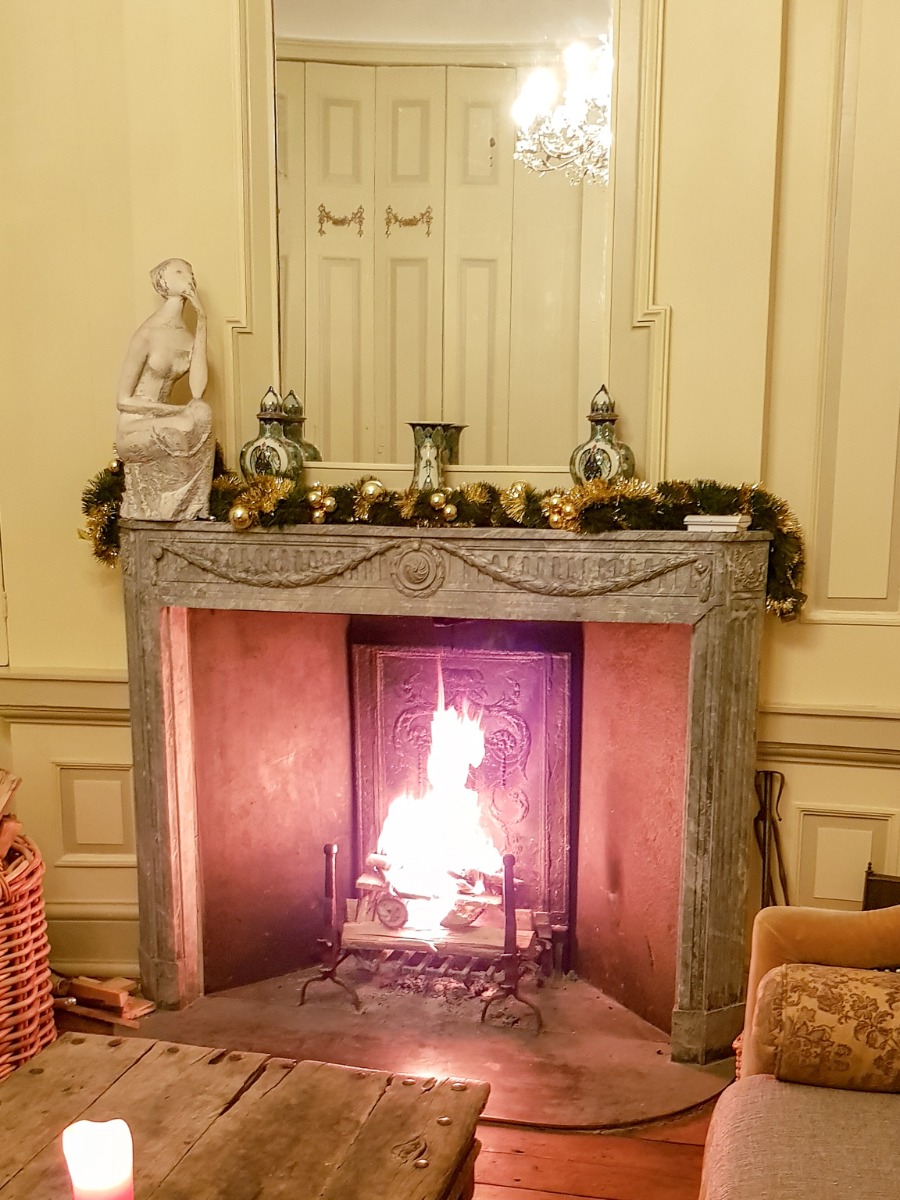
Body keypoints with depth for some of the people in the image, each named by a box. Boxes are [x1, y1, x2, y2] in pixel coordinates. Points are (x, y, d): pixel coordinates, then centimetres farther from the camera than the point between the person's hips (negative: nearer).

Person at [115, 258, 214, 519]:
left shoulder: (190, 337, 5)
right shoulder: (149, 332, -14)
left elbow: (197, 390, -15)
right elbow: (124, 400, -13)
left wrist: (202, 323, -10)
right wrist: (181, 411, -21)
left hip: (161, 426, 7)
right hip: (133, 430, -7)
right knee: (199, 415, -28)